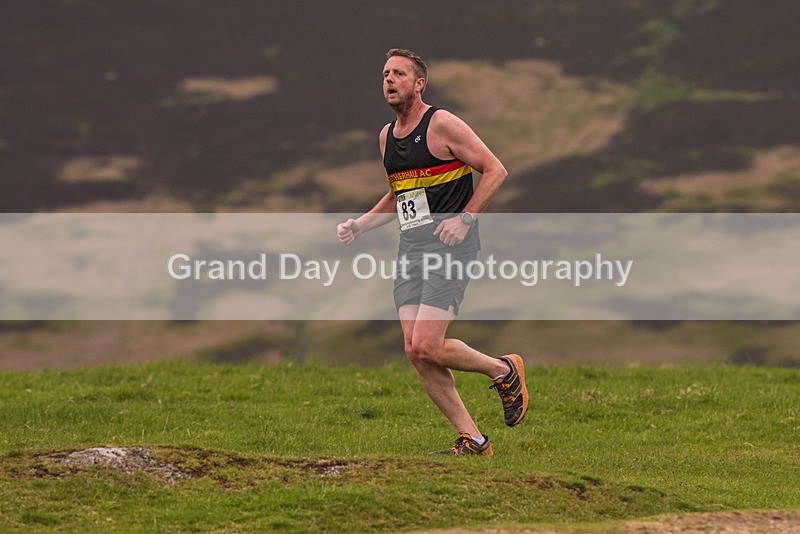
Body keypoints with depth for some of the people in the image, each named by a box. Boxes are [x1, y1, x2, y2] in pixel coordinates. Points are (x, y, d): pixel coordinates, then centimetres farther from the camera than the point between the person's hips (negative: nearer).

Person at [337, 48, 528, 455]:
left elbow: (495, 170, -8)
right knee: (415, 353, -4)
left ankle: (504, 371, 9)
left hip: (449, 245, -8)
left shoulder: (442, 124, -8)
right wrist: (359, 225, 14)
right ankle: (472, 440, 4)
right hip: (410, 250, 8)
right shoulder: (386, 136, 15)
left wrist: (465, 217, -17)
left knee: (427, 347, -17)